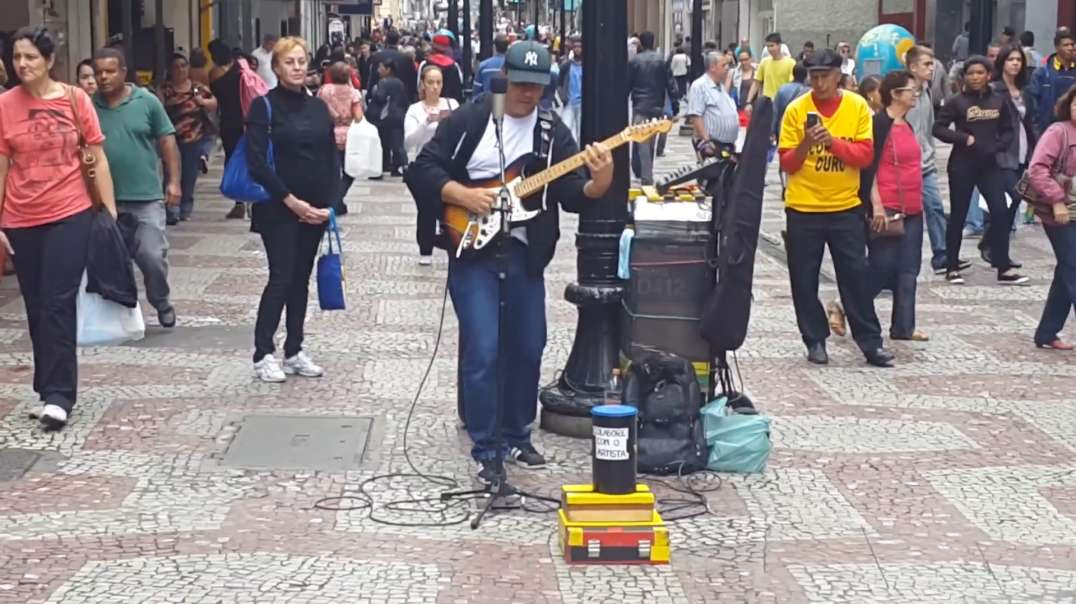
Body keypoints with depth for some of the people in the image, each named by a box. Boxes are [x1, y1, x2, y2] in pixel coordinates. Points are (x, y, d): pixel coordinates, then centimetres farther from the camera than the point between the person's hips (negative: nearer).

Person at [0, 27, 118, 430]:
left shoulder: (75, 99, -4)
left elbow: (98, 159, 2)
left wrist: (111, 213, -1)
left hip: (70, 215, -2)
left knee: (58, 305, -6)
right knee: (37, 308, 10)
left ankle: (58, 395, -2)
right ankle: (49, 390, 21)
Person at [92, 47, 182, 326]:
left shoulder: (147, 101, -2)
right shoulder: (89, 106, 1)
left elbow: (167, 141, 1)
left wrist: (173, 181, -5)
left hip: (146, 197, -2)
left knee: (152, 256, -5)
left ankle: (162, 303, 20)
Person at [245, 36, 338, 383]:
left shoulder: (319, 107, 11)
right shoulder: (264, 106, -5)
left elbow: (332, 158, 11)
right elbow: (257, 161, -12)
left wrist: (330, 203, -3)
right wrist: (291, 201, -16)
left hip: (315, 208, 5)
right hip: (279, 208, -5)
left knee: (301, 279, 10)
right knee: (281, 278, -8)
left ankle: (294, 352, 17)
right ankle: (263, 355, -1)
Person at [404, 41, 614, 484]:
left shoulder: (553, 132, 4)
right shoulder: (467, 121, -3)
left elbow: (574, 197, -4)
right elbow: (422, 170, -4)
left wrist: (601, 181, -25)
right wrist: (463, 196, -18)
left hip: (524, 254, 4)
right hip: (472, 250, -4)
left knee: (527, 350, 11)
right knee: (482, 352, -9)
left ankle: (516, 438, 27)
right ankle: (487, 452, 1)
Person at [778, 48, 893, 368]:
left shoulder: (857, 107, -1)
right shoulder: (796, 109, -3)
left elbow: (865, 154, -8)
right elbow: (787, 163, -4)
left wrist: (833, 141, -21)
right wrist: (806, 143, -22)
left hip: (846, 207, 0)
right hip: (803, 208, 0)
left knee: (856, 275, 3)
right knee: (805, 279, 4)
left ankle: (870, 341, 10)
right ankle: (815, 340, 15)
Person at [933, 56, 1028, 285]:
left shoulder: (999, 101, 3)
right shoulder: (957, 102, -6)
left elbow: (1008, 131, 10)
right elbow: (938, 128, -7)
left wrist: (998, 145, -9)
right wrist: (964, 138, -17)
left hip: (989, 164, 3)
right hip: (962, 165, -3)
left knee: (1001, 212, -4)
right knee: (958, 216, 4)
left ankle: (1004, 269, 2)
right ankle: (953, 268, 15)